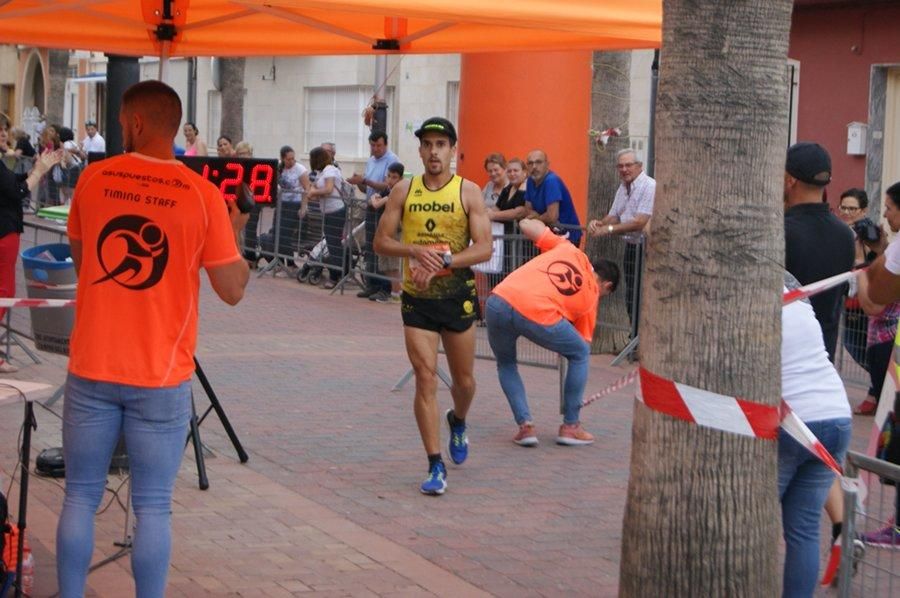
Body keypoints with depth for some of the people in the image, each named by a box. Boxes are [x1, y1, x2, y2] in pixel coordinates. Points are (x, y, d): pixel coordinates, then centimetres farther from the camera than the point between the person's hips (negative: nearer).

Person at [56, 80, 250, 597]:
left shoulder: (93, 179, 1)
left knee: (81, 497, 11)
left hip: (92, 368, 2)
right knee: (153, 508, 4)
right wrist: (235, 234, 11)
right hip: (161, 377, -2)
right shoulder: (203, 195, -8)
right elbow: (233, 290, -5)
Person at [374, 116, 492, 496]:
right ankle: (435, 466, -4)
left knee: (464, 381, 12)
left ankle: (458, 422, 47)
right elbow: (381, 242, 1)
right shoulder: (403, 191, 1)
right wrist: (416, 251, -17)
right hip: (417, 298, 0)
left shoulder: (468, 192, -4)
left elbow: (484, 248, -10)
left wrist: (444, 260, -24)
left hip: (458, 297, 0)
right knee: (425, 379, -8)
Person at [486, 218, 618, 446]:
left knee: (505, 364, 32)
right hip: (536, 315, -3)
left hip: (498, 301, 3)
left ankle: (525, 425, 19)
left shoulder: (569, 251, 26)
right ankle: (570, 426, 26)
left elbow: (527, 225, 22)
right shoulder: (591, 298, 22)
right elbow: (582, 346, 28)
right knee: (581, 354, 25)